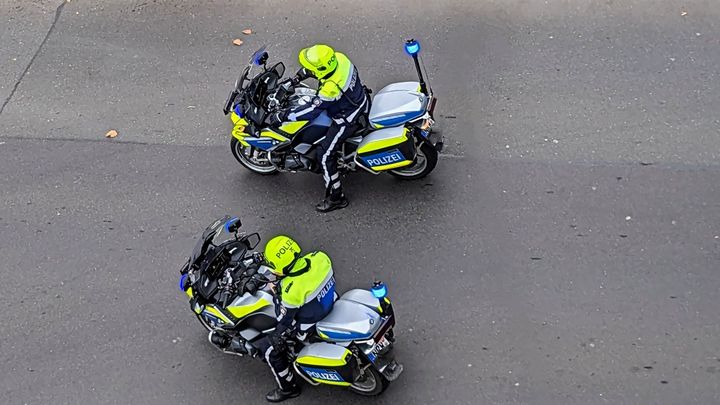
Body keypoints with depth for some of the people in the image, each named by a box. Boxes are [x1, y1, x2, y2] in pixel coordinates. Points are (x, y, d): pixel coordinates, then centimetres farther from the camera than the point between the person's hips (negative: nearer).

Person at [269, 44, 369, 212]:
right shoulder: (338, 58, -16)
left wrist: (282, 116, -22)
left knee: (325, 154, -2)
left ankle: (336, 197, 9)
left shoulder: (331, 89, -39)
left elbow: (311, 110, -29)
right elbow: (312, 67, 7)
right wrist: (297, 77, -2)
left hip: (348, 119, -9)